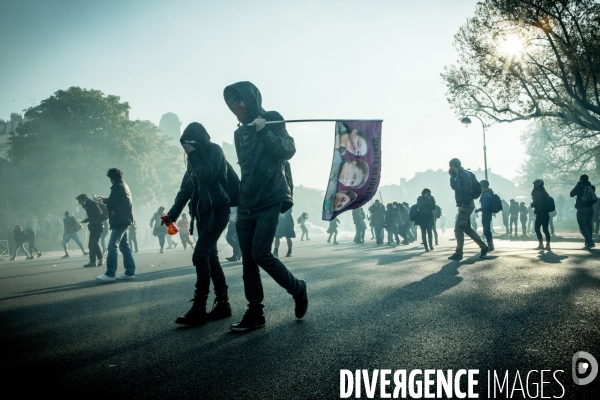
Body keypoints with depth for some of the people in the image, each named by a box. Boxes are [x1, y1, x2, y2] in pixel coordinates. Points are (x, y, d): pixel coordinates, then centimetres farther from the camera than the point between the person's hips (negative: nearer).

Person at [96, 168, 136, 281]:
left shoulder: (117, 187, -12)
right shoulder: (124, 186, 19)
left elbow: (111, 203, -14)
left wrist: (104, 200, 6)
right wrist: (105, 200, 15)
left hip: (119, 221, -11)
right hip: (125, 220, 11)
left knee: (112, 246, -11)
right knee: (124, 246, 12)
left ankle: (110, 274, -12)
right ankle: (130, 272, 13)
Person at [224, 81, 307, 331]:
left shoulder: (272, 121, -2)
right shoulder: (239, 133, 16)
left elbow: (288, 150, -14)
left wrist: (264, 132, -20)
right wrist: (240, 196, 15)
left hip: (269, 201, -7)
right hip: (246, 204, 7)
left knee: (260, 254, -13)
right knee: (248, 260, 2)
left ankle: (297, 289, 10)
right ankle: (255, 313, 8)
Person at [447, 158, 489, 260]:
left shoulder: (464, 174, -14)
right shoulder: (459, 175, 15)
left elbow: (468, 191, -21)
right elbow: (454, 187, 24)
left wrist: (463, 205, -23)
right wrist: (452, 176, 13)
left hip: (466, 206, -10)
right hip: (465, 206, 10)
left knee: (458, 229, -8)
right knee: (467, 229, 14)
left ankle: (458, 253, -5)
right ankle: (483, 247, 19)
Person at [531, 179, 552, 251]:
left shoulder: (537, 193, -10)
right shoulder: (544, 192, 15)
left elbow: (535, 203, -15)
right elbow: (548, 202, 18)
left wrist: (532, 204, 6)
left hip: (540, 214, -8)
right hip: (546, 213, 8)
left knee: (537, 228, -4)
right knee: (545, 229, 10)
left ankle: (541, 244, -9)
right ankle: (547, 245, 10)